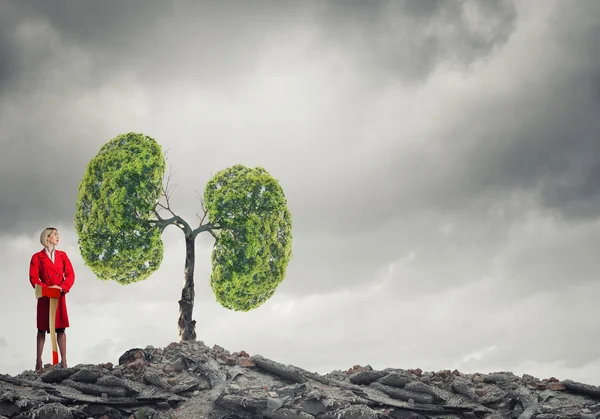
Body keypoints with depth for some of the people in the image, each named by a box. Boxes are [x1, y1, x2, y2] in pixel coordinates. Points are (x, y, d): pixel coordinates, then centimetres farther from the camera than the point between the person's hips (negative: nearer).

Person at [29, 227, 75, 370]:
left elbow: (70, 274, 5)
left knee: (61, 328, -1)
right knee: (42, 329, 2)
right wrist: (46, 288, -17)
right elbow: (33, 278, -5)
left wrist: (62, 287, -11)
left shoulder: (62, 255, 12)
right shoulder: (37, 257, 3)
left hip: (60, 297, 2)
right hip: (44, 298, -2)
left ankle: (63, 361, -1)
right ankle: (39, 361, 6)